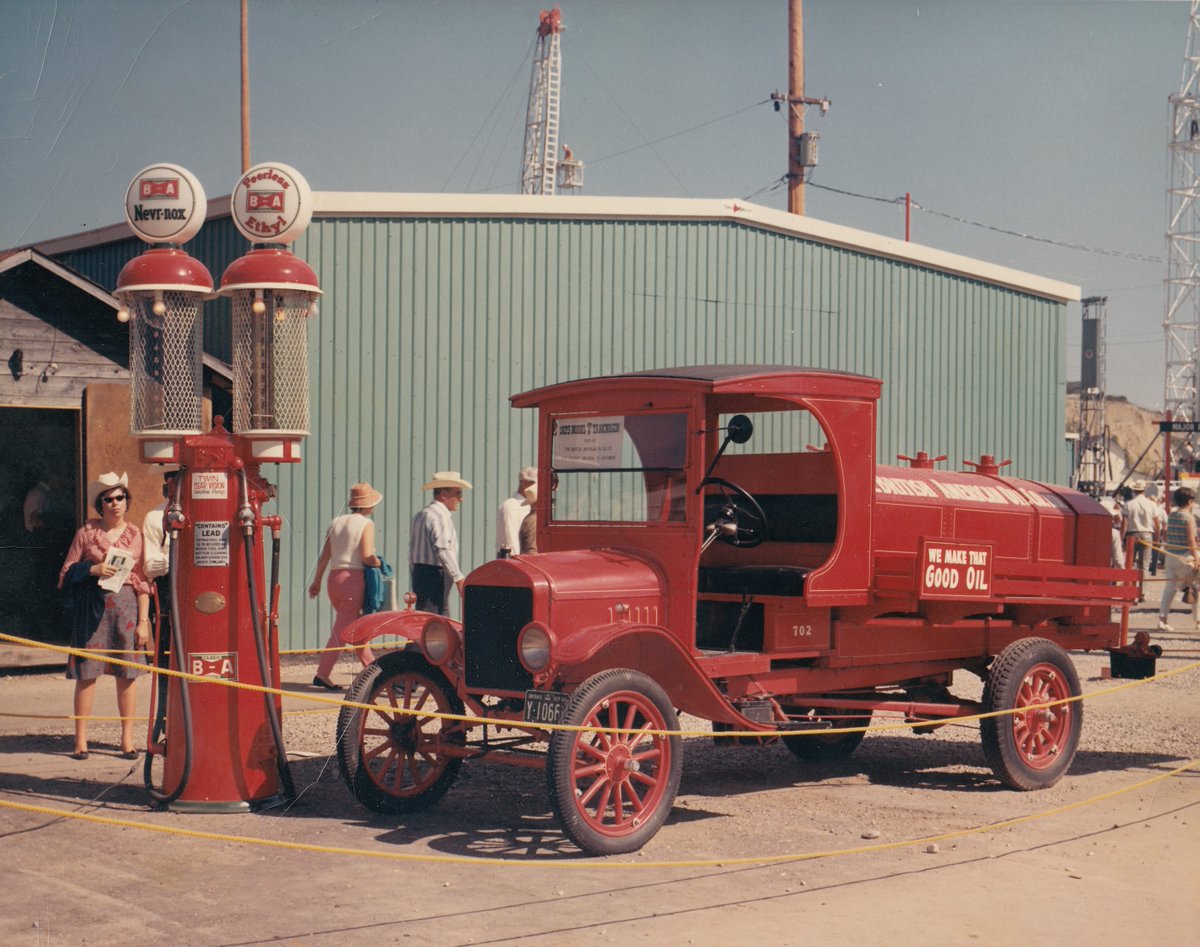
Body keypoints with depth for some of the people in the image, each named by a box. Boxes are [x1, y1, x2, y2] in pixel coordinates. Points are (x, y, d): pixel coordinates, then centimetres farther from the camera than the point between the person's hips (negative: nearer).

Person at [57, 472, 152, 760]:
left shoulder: (135, 534, 8)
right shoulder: (86, 532, 6)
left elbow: (143, 581, 7)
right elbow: (67, 572, 6)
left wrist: (143, 621, 1)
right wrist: (93, 569, -12)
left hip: (126, 605, 1)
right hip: (92, 604, -1)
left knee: (127, 674, 1)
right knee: (87, 672, -2)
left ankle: (127, 740, 7)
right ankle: (80, 740, 4)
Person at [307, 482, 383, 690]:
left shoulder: (336, 522, 12)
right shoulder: (366, 524, -6)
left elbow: (324, 556, 12)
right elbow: (367, 557, -15)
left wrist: (316, 581, 19)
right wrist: (379, 563, 4)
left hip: (334, 578, 7)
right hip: (354, 578, -7)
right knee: (342, 630, -4)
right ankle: (322, 675, -8)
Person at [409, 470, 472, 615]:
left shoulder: (420, 515, 17)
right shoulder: (440, 516, -13)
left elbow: (412, 549, 21)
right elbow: (443, 551, -22)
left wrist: (416, 575, 25)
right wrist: (459, 578, -22)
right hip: (436, 575, -10)